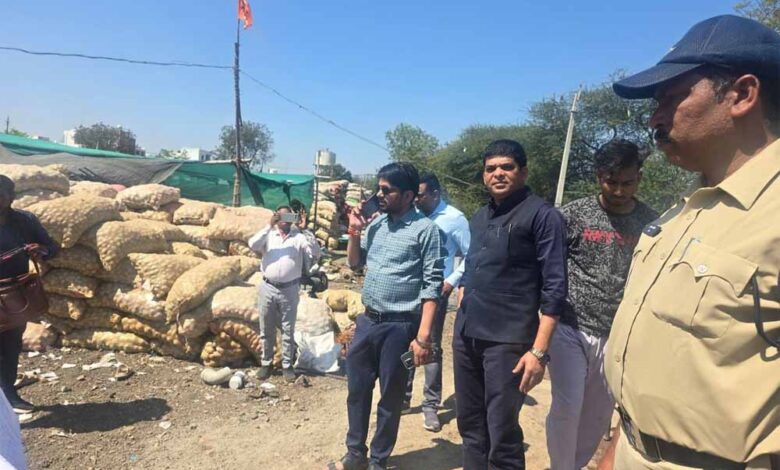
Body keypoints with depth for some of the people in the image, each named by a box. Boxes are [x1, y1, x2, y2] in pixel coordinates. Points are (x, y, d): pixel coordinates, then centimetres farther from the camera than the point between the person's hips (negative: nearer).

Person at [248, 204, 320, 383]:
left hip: (289, 290, -1)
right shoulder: (269, 236, 5)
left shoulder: (299, 237, 2)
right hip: (268, 288, 1)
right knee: (266, 330, 11)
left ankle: (287, 365, 19)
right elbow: (252, 245, -13)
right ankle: (266, 363, 26)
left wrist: (304, 229, -17)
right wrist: (269, 226, -18)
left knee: (288, 330, 8)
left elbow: (315, 253, -12)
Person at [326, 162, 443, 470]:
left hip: (399, 326, -6)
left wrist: (423, 337, -17)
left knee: (390, 399, 10)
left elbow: (432, 285, -13)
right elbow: (355, 263, 19)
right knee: (357, 391, 16)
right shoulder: (376, 223, 7)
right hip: (367, 321, 6)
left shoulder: (424, 229, -11)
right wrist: (355, 231, 2)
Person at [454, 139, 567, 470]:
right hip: (465, 336, 7)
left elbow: (554, 287, -11)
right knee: (470, 426, 17)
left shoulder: (543, 216, -7)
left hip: (506, 341, -7)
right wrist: (464, 309, 14)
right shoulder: (479, 217, 15)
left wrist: (539, 350, -17)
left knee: (502, 437, 1)